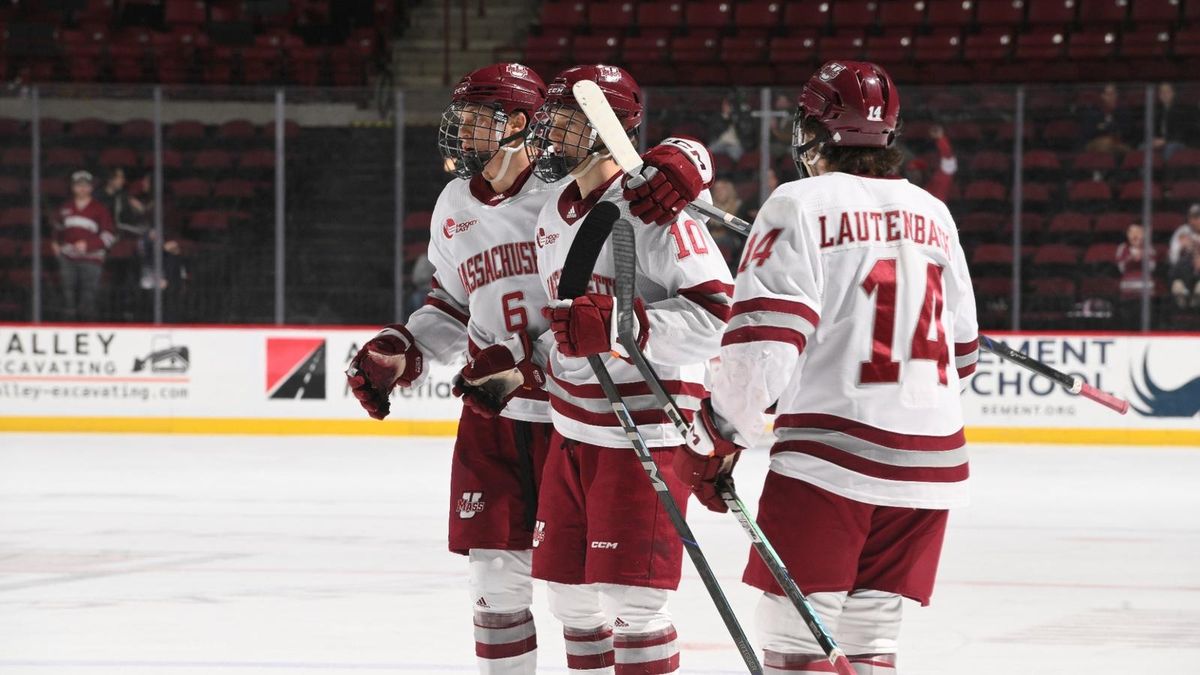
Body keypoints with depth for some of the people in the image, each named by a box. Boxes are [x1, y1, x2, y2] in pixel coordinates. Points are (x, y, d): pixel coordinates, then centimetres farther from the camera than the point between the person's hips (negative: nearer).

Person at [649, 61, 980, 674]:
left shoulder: (803, 204, -5)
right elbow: (961, 349, 22)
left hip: (830, 452, -6)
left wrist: (714, 441, -5)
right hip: (930, 457, 6)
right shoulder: (932, 215, 14)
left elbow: (762, 342, -14)